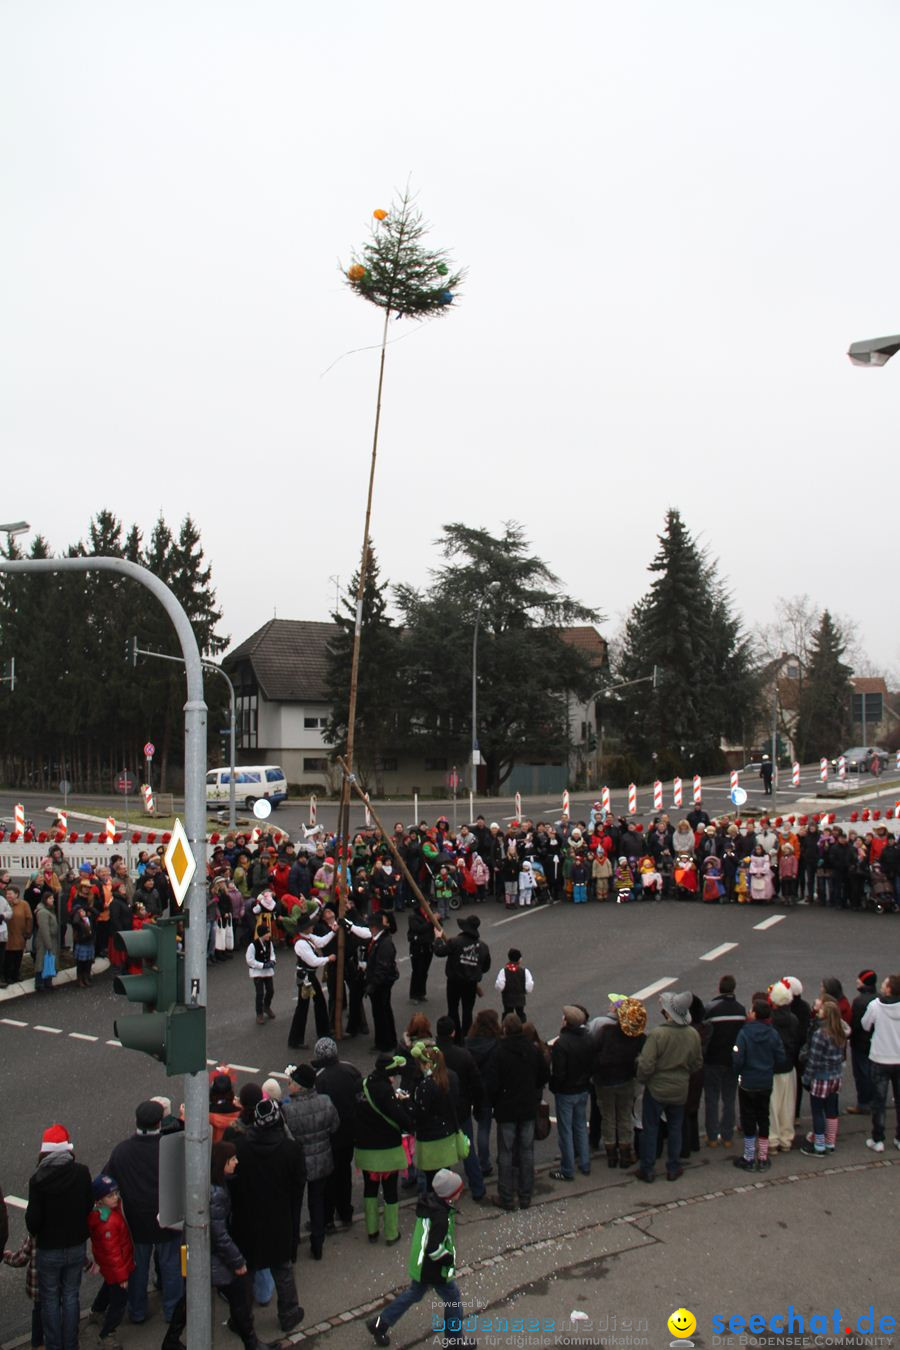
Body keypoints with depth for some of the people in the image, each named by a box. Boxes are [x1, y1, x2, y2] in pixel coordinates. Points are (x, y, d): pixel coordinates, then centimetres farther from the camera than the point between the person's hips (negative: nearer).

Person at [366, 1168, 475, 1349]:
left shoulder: (429, 1201, -3)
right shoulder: (441, 1216, -31)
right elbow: (434, 1249, -30)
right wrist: (451, 1258, -15)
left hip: (419, 1264, 9)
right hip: (435, 1270, -9)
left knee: (414, 1294, 25)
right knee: (454, 1300, 11)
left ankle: (380, 1324, 31)